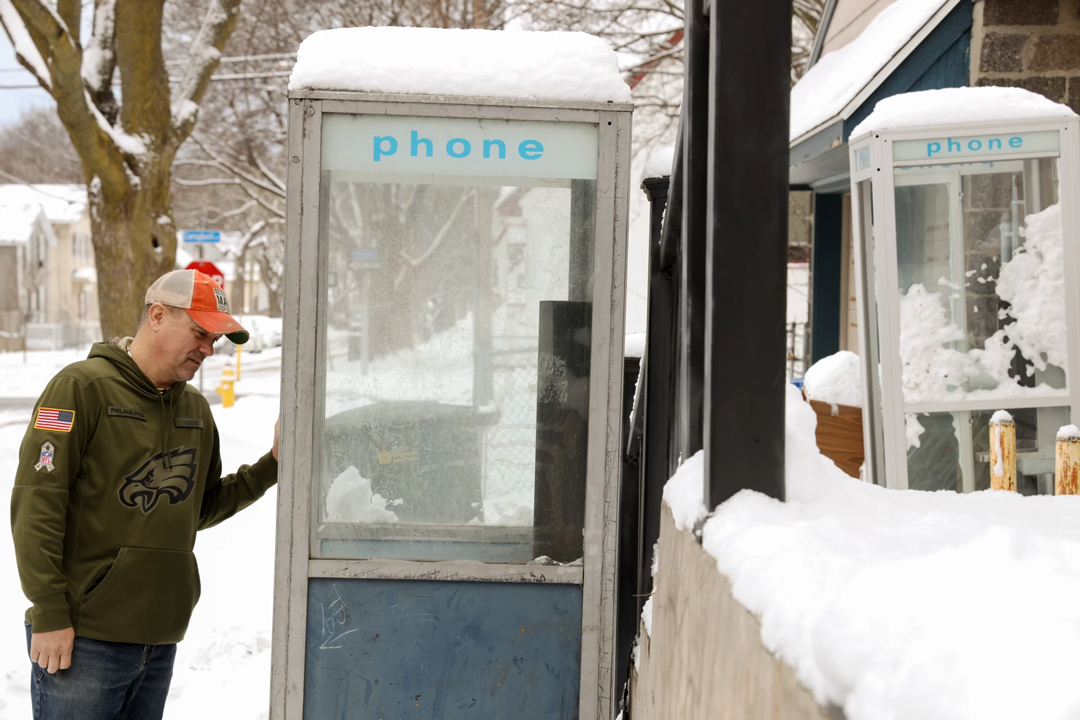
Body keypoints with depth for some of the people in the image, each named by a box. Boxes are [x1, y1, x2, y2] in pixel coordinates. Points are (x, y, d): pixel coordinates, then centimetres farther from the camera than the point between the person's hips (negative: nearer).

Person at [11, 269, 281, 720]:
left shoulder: (196, 409, 16)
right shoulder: (83, 387, -7)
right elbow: (36, 505, -12)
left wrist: (272, 465, 8)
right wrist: (49, 614, -16)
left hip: (160, 640, 7)